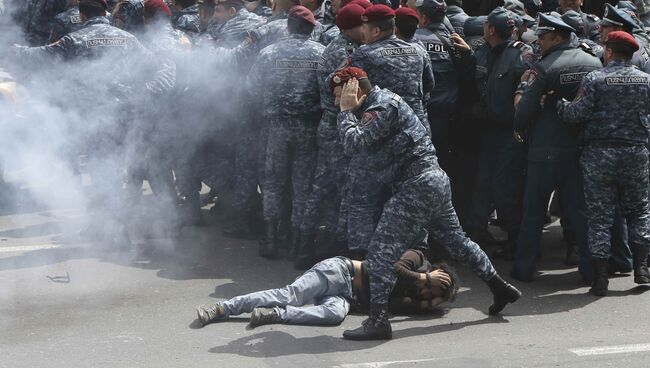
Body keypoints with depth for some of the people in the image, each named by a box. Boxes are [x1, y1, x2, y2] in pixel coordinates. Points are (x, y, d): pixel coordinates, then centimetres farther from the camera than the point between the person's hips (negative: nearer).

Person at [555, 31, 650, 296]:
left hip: (599, 155, -2)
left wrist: (557, 104, 3)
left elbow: (577, 114, -14)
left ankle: (600, 278, 3)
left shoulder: (594, 79, -8)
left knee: (599, 216, 3)